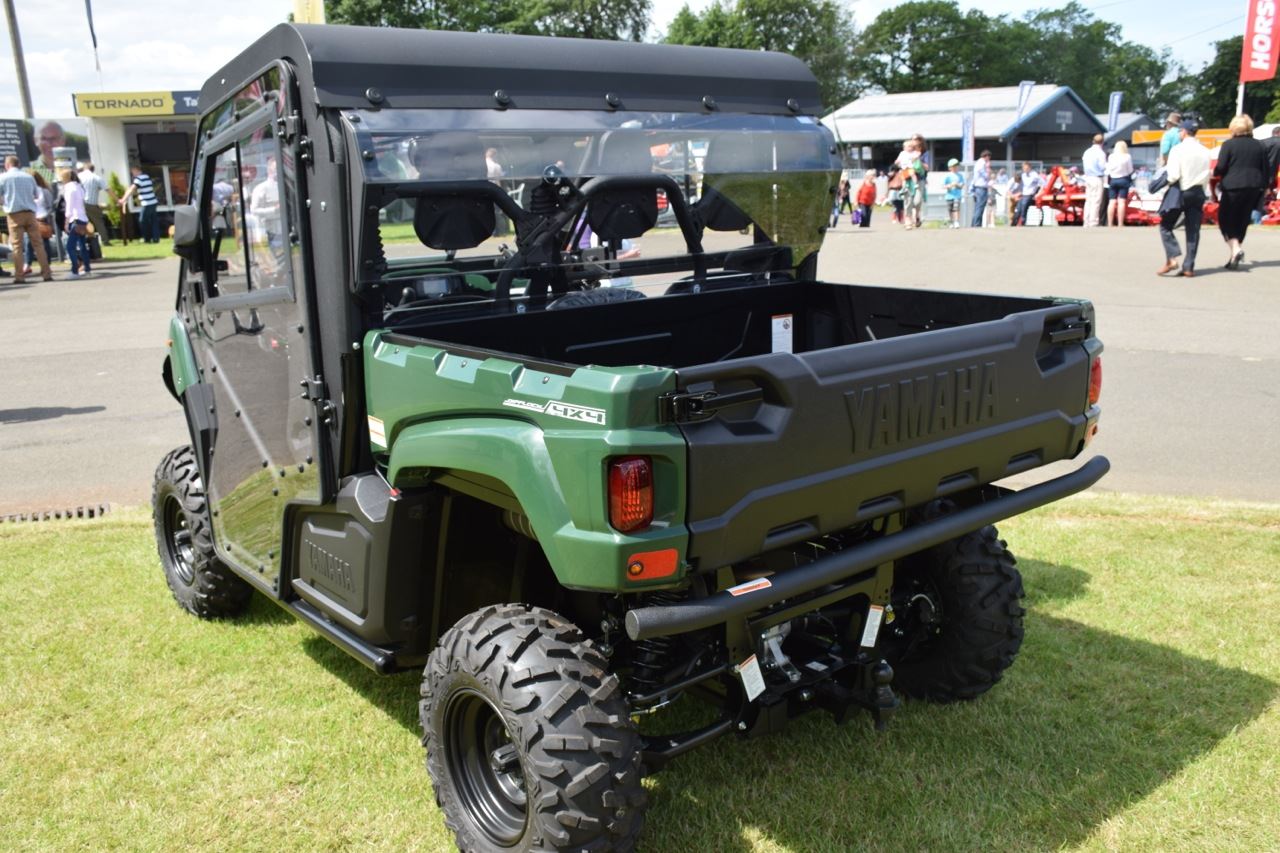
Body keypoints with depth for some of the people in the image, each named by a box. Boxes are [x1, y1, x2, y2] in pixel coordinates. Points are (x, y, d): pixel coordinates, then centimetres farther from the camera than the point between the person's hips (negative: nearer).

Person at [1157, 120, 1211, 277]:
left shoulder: (1178, 149, -11)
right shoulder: (1204, 151, 5)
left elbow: (1174, 175, -18)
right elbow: (1207, 176, 6)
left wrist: (1167, 182, 2)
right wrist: (1202, 193, 16)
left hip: (1180, 191, -5)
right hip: (1198, 192, 5)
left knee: (1166, 226, 4)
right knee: (1193, 230, 5)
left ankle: (1172, 258, -14)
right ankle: (1189, 267, 4)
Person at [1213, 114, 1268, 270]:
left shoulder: (1228, 144, -6)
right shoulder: (1258, 145, 11)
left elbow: (1220, 168, -12)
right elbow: (1265, 169, 12)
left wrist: (1214, 173, 10)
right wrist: (1262, 188, 20)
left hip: (1233, 187, -5)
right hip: (1254, 187, 5)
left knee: (1225, 219, 3)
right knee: (1242, 221, 11)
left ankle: (1235, 248, -19)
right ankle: (1233, 257, 12)